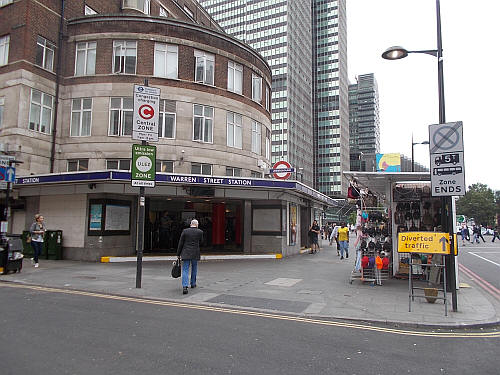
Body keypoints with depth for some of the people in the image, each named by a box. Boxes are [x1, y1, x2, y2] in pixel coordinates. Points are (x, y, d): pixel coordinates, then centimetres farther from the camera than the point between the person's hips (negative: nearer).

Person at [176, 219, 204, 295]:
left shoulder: (185, 231, -2)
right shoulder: (200, 232, -3)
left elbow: (180, 243, 0)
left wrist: (178, 254, 7)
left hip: (185, 254, 0)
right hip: (195, 254, 1)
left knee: (185, 270, -1)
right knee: (194, 268, 22)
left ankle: (184, 287, -15)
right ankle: (193, 283, 34)